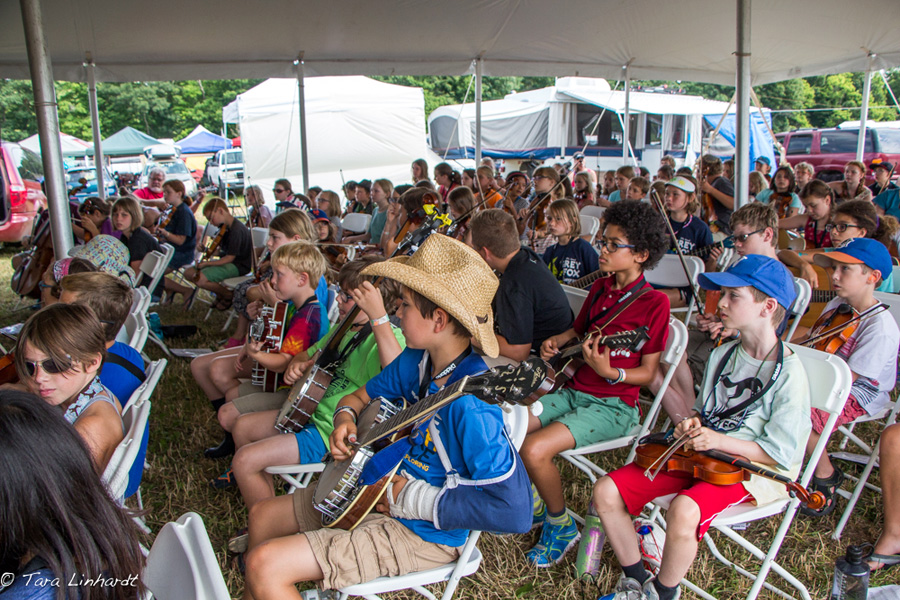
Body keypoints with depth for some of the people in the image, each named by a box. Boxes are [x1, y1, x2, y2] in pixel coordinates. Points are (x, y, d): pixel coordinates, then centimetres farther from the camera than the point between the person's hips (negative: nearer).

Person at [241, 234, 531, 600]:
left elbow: (515, 513, -35)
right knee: (262, 515, 18)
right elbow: (360, 396, 15)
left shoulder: (469, 403, -32)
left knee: (265, 565, -17)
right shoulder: (416, 361, -5)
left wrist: (415, 499, -26)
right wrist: (346, 416, -10)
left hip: (423, 533, -9)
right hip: (380, 489, 9)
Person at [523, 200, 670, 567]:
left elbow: (648, 372, -9)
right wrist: (556, 342, 5)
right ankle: (533, 502, 14)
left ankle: (561, 525, 1)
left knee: (535, 449, -27)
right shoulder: (599, 289, 10)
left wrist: (609, 372, -26)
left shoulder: (654, 302, -10)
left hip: (614, 405, -7)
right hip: (574, 391, 7)